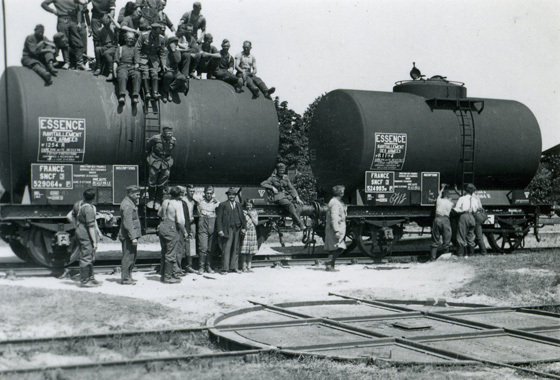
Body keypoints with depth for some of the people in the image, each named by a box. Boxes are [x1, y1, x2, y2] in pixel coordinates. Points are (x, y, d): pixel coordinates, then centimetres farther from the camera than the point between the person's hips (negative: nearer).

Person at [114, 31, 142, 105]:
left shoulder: (135, 49, 30)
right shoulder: (120, 48, 29)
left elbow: (137, 61, 20)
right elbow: (116, 61, 19)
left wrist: (137, 65, -5)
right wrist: (114, 71, 3)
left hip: (133, 68, 0)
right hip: (122, 67, 0)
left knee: (137, 75, -35)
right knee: (123, 76, -36)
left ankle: (135, 96, -48)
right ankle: (122, 96, -53)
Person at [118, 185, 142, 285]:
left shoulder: (131, 203, 16)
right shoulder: (127, 205, -18)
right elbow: (128, 223, -23)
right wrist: (133, 237, -24)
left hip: (132, 235, 11)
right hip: (128, 235, -11)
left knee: (133, 255, 16)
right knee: (128, 256, -5)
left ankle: (128, 276, 25)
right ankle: (125, 279, 1)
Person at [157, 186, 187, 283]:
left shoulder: (165, 202, 8)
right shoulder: (178, 204, -14)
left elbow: (159, 214, 23)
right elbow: (180, 221, -18)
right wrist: (184, 232, -9)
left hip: (162, 227, 8)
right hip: (172, 229, -8)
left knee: (164, 253, 17)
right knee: (171, 254, -1)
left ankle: (164, 274, 25)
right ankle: (167, 277, 1)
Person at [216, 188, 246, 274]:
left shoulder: (238, 205, 18)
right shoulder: (223, 205, 4)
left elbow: (242, 217, 18)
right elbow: (219, 218, -1)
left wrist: (243, 227, 5)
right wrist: (220, 230, -10)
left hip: (237, 230, 5)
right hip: (227, 230, -5)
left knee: (236, 249, 8)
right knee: (226, 249, -7)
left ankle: (234, 267, 15)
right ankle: (225, 268, -4)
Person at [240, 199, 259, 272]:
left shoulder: (254, 212, 11)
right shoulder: (243, 212, 1)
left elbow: (256, 223, 3)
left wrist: (251, 215, -3)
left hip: (252, 232, 4)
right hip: (245, 231, -4)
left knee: (251, 251, 5)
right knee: (244, 251, -7)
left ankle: (248, 266, 13)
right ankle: (244, 267, -2)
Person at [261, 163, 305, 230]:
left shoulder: (285, 178, 17)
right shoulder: (273, 178, 5)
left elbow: (292, 188, 14)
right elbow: (262, 184, -4)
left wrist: (297, 197, -1)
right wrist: (272, 187, -15)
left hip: (286, 196, 5)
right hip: (277, 197, -5)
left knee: (297, 203, -26)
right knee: (290, 204, -34)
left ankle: (296, 225, -32)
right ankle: (300, 224, -39)